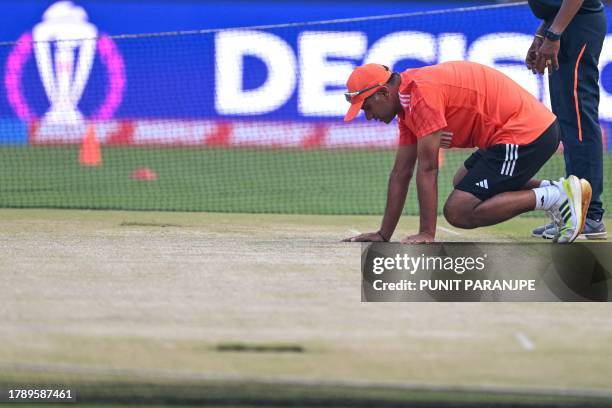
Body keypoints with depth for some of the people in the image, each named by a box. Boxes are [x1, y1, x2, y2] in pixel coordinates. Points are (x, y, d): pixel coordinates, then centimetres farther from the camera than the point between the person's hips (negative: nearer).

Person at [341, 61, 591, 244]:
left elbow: (428, 169, -19)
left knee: (458, 212, -14)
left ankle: (555, 197, -12)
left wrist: (427, 234, -19)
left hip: (524, 135, -11)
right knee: (462, 183, 32)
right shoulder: (406, 100, 15)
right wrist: (383, 236, 19)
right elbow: (401, 173, 19)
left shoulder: (420, 91, -17)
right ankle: (554, 191, 17)